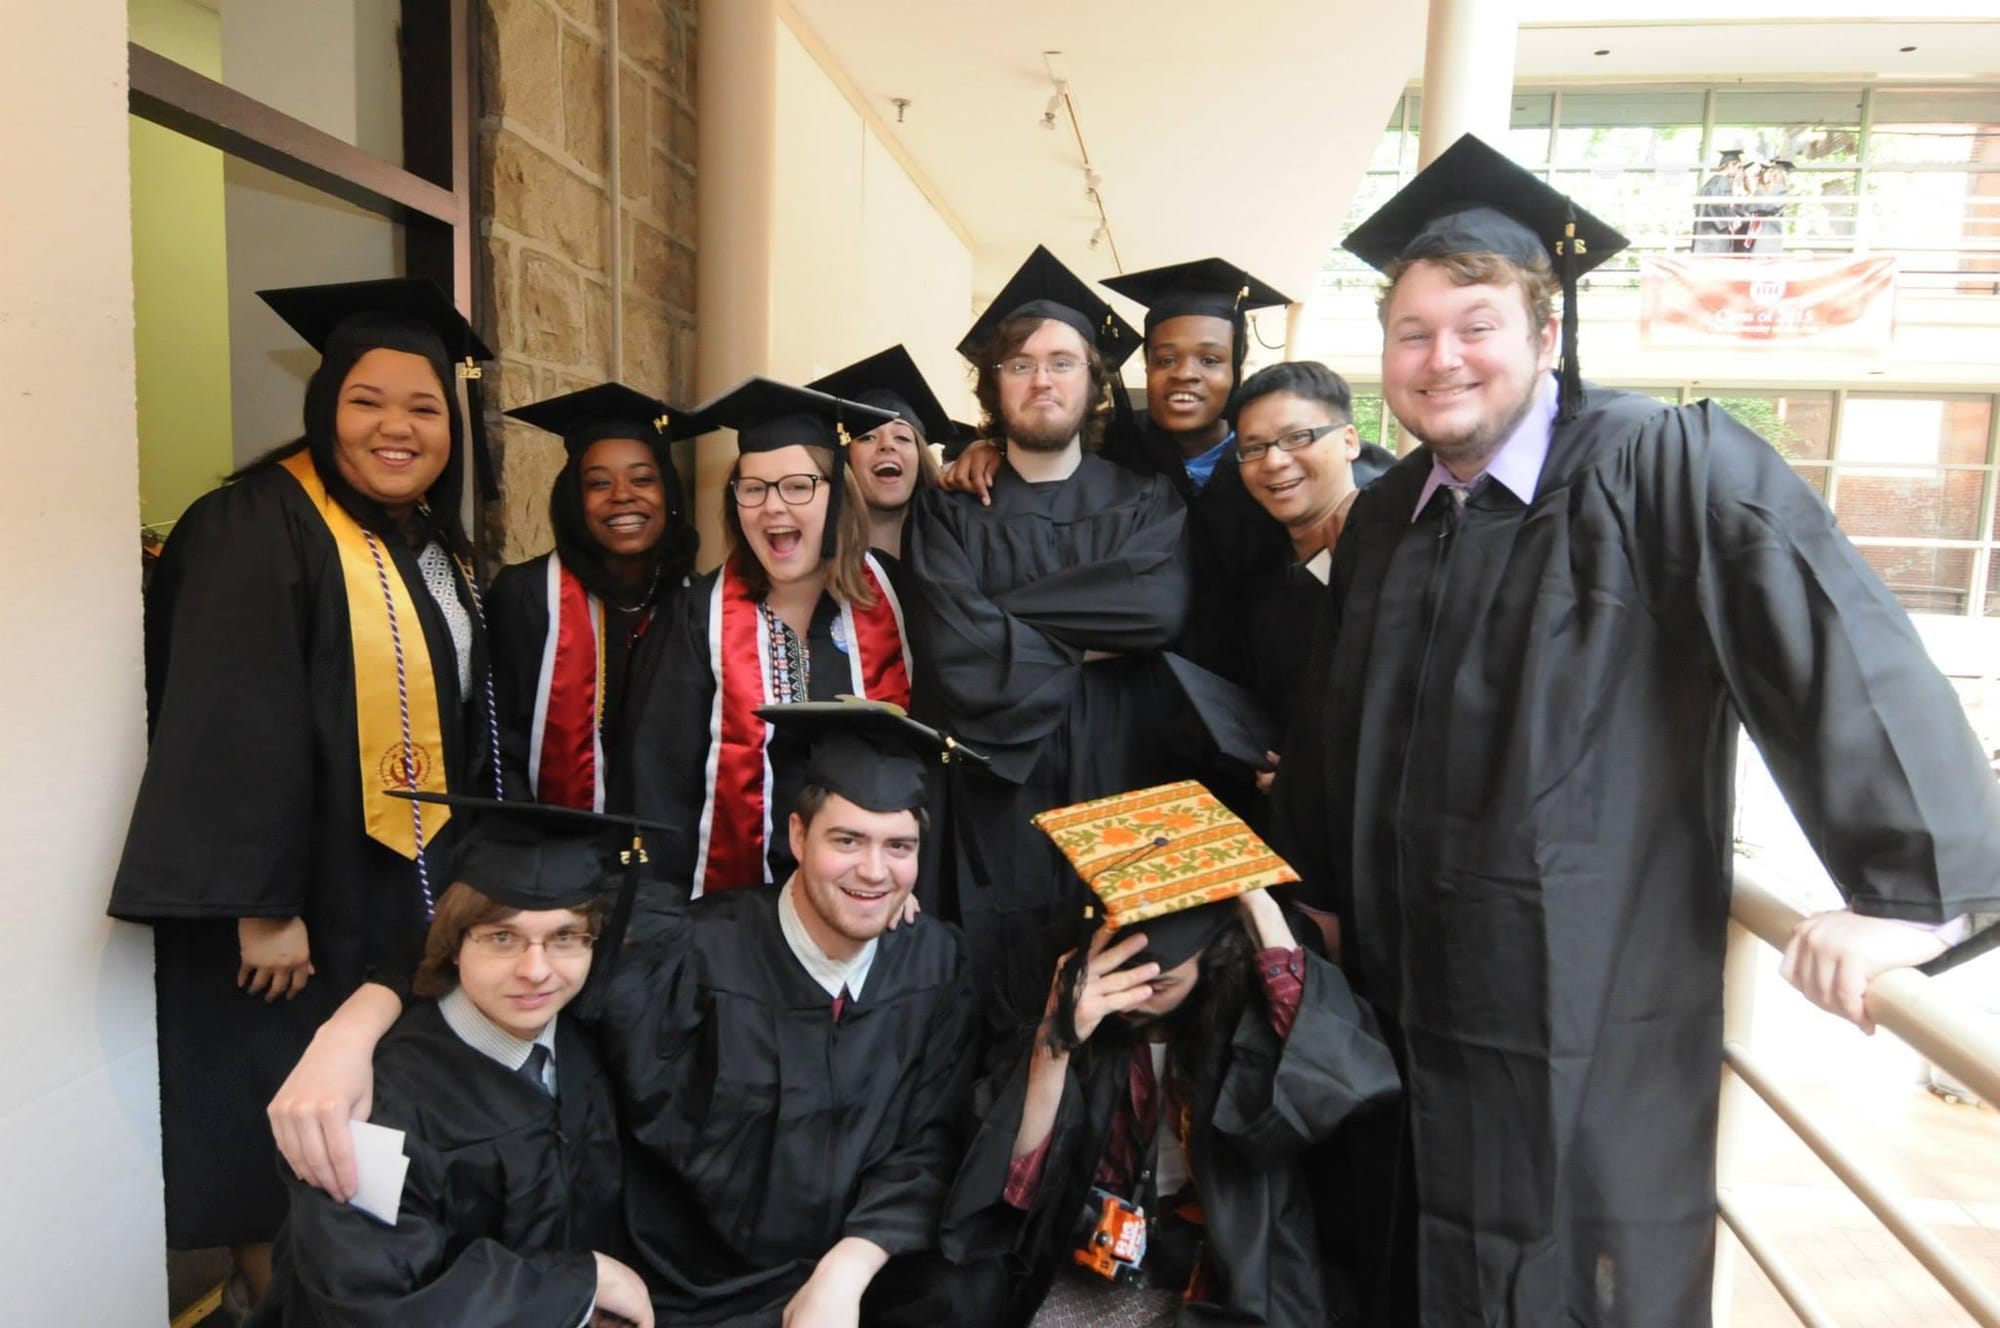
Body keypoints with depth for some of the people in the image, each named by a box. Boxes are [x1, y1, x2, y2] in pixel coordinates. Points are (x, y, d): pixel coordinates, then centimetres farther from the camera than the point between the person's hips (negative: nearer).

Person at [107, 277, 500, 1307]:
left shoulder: (438, 553, 9)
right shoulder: (258, 529, -15)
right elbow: (235, 725, -21)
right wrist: (262, 905, -23)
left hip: (414, 890, 8)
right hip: (301, 904, -7)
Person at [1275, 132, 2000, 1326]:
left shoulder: (1666, 469, -11)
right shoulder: (1382, 522, 8)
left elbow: (1845, 652, -19)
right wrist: (1317, 897, 19)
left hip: (1599, 1015, -5)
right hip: (1413, 1011, 6)